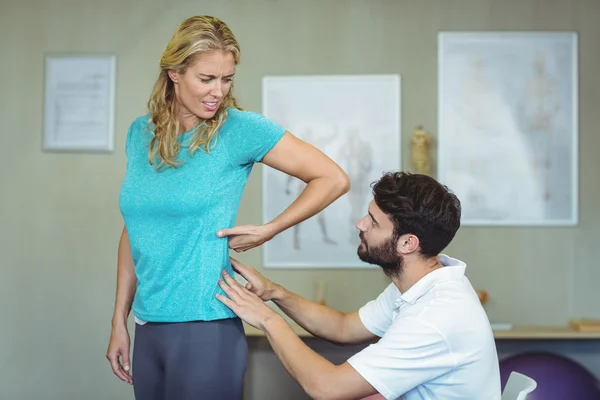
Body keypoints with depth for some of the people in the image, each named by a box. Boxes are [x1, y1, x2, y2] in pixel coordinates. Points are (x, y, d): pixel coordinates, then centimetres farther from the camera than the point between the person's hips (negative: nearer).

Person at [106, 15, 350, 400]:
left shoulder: (240, 129, -8)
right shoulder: (141, 133, 6)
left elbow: (333, 179, -6)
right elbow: (135, 231, 13)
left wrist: (268, 231, -9)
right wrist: (119, 320, 12)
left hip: (206, 328, -5)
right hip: (148, 328, 5)